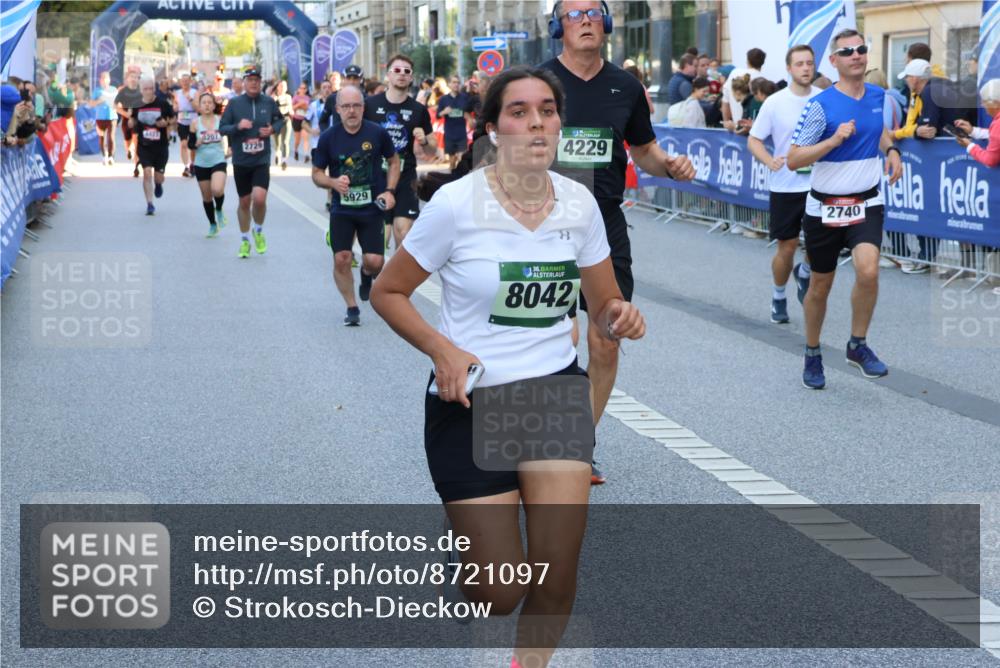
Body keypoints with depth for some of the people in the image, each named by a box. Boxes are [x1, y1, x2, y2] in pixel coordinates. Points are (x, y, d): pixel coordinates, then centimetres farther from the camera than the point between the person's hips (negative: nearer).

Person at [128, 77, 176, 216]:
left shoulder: (163, 104, -4)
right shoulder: (137, 105, 1)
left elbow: (174, 118, 6)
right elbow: (132, 124, 13)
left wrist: (166, 123, -14)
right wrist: (131, 118, -10)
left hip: (161, 146, 0)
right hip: (144, 146, 0)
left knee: (158, 176, 6)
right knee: (147, 172, -13)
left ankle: (158, 184, 45)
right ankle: (149, 204, -5)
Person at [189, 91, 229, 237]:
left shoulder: (221, 121, -2)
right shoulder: (195, 123, -2)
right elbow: (190, 144, 1)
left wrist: (229, 148, -5)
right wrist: (198, 142, -19)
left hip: (218, 162, -1)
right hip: (201, 164, 2)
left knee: (217, 190, -26)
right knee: (206, 197, 9)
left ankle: (219, 210, 7)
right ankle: (213, 224, 29)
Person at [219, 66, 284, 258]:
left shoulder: (269, 102, -1)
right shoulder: (234, 103, -3)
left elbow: (280, 120, 14)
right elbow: (222, 128, -1)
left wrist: (273, 129, -6)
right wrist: (237, 126, -19)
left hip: (262, 160, -1)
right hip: (241, 161, 1)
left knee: (259, 198, -18)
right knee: (244, 202, 11)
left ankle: (258, 231, 11)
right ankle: (244, 240, 29)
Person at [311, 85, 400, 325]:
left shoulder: (377, 133, -6)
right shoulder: (328, 138, -5)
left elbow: (394, 161, 9)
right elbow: (317, 173, 4)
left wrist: (389, 191, -4)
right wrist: (333, 182, -17)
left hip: (372, 208, 0)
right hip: (341, 209, 1)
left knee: (374, 262, -7)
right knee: (341, 259, -7)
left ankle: (366, 274, 31)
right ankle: (352, 308, 13)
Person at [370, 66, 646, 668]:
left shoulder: (579, 203, -2)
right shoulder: (457, 203, -13)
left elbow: (606, 305, 9)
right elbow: (388, 292, -3)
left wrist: (619, 319, -15)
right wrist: (442, 349, -20)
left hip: (557, 387, 3)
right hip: (470, 399, -3)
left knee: (555, 583, -8)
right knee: (501, 592, -4)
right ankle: (467, 566, 33)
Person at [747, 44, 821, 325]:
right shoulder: (774, 103, -4)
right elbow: (753, 140, -1)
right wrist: (770, 161, -19)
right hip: (785, 185, -1)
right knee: (786, 247, 5)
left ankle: (804, 272, 21)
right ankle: (778, 297, 28)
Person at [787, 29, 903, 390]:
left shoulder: (879, 96, 2)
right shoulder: (820, 105, -13)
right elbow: (793, 159, -14)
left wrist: (891, 150, 5)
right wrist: (835, 139, -25)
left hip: (866, 204, 2)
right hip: (825, 207, -2)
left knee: (868, 271, -22)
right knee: (820, 285, 10)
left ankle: (858, 345, -1)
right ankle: (812, 355, 32)